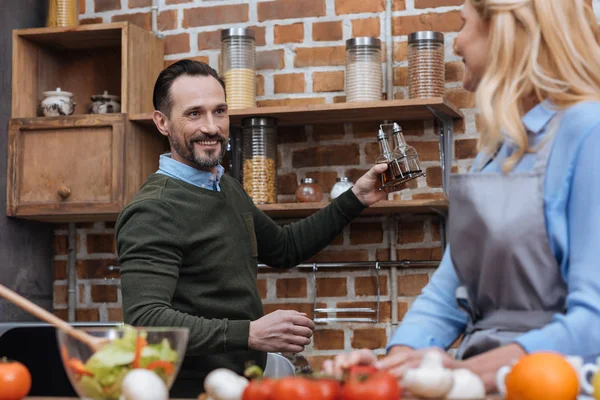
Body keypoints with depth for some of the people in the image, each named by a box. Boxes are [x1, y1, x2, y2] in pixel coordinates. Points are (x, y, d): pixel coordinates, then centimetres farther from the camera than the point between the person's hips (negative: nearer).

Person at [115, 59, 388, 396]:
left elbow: (283, 248, 23)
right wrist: (250, 334, -33)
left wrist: (356, 198, 14)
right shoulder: (153, 211, -20)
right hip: (193, 390, -8)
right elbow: (146, 320, -29)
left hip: (245, 382, 8)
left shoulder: (227, 188, 8)